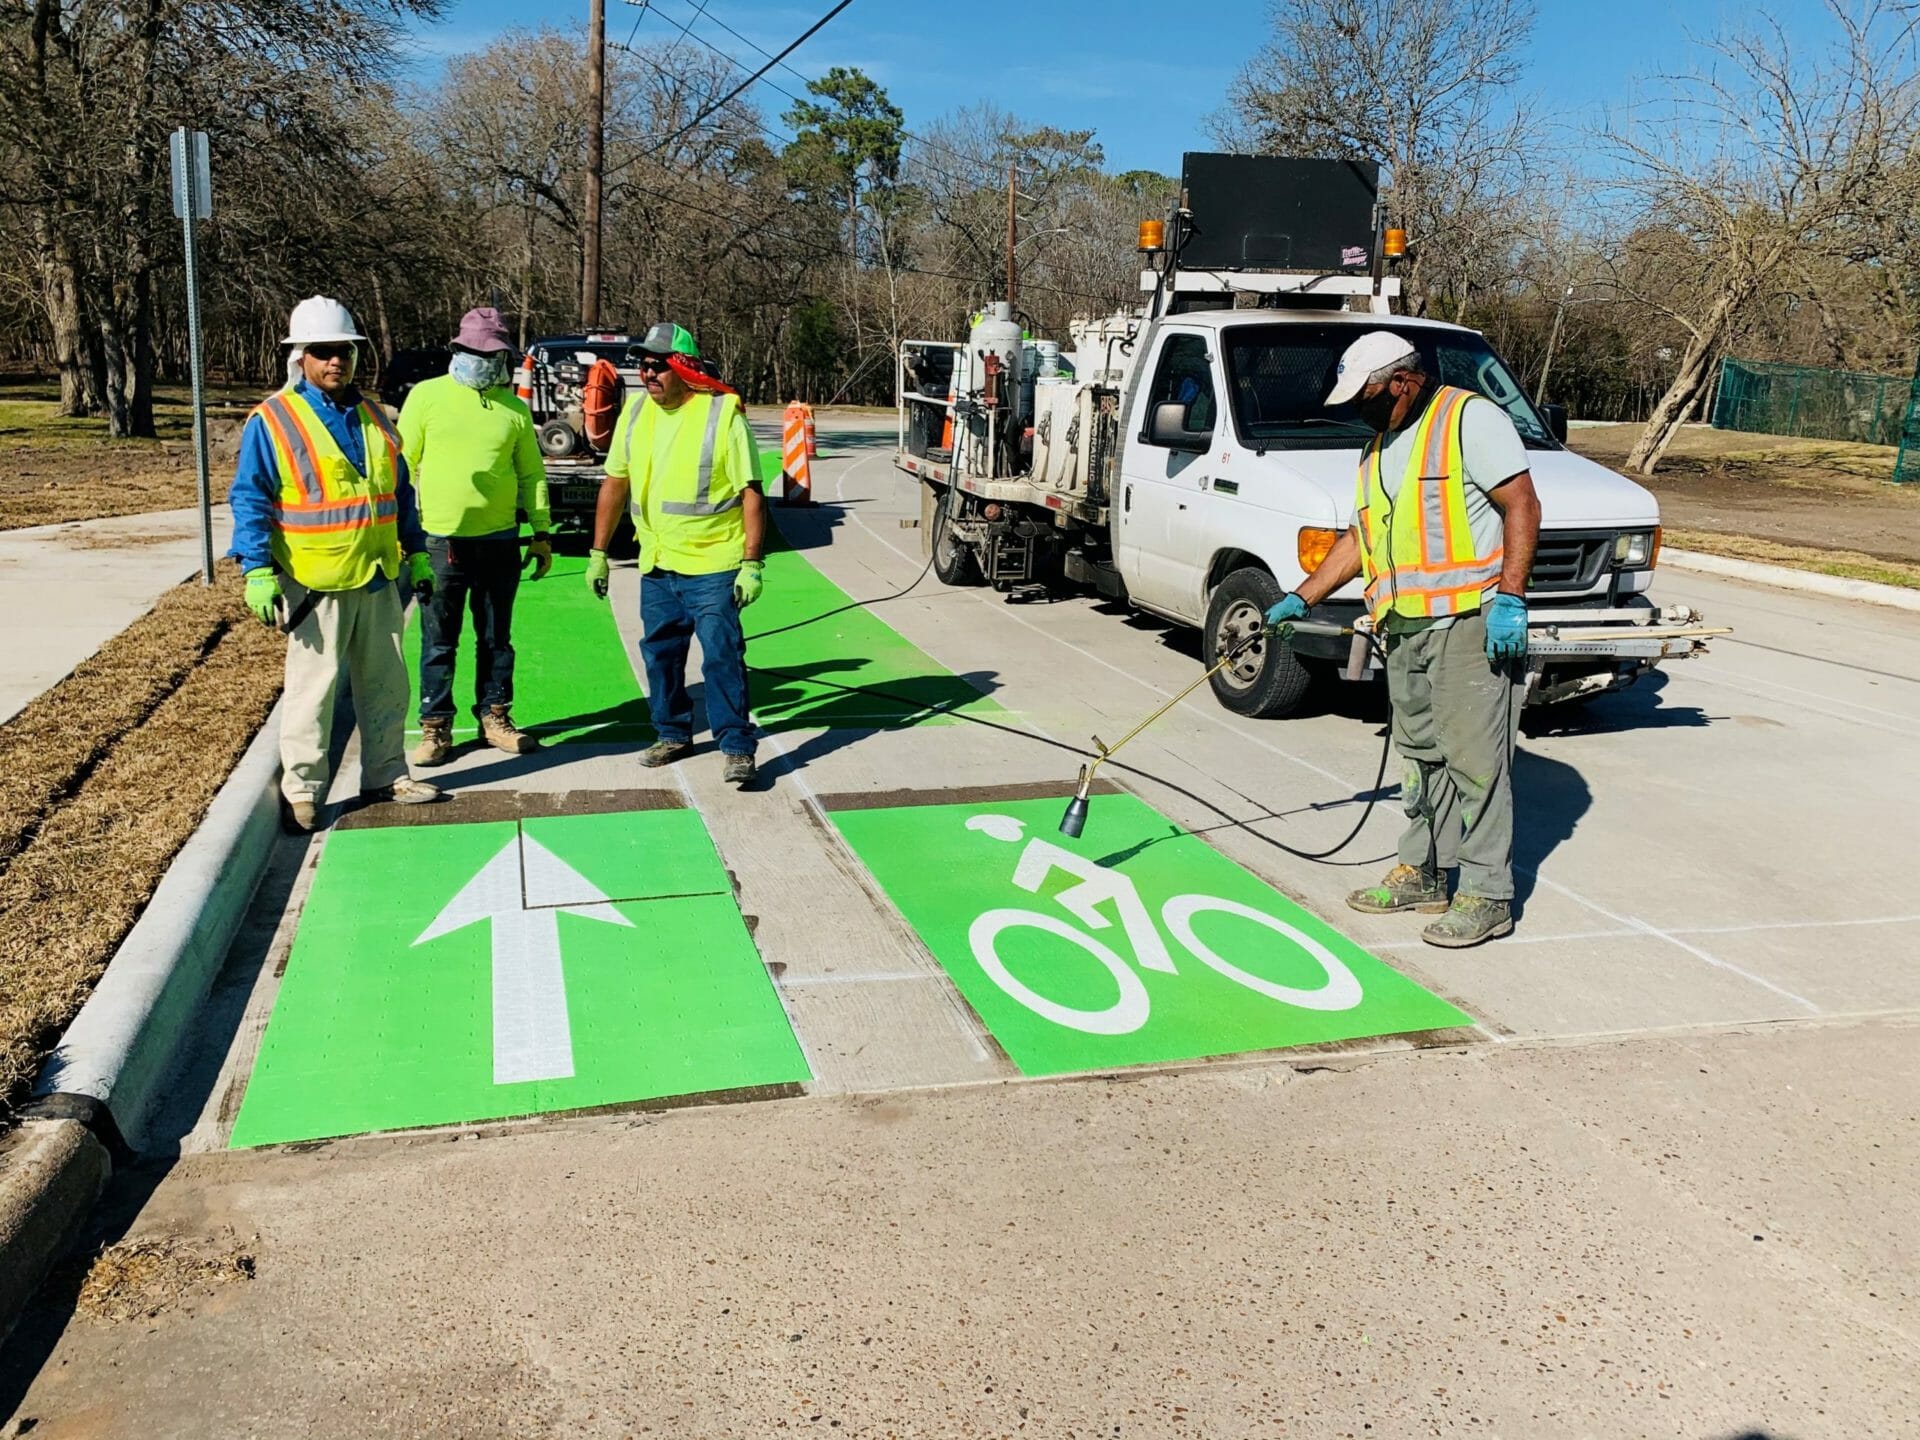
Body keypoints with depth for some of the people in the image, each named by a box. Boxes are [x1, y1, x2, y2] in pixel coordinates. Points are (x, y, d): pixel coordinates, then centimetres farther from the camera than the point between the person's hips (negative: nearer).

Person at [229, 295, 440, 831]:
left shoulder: (372, 418, 12)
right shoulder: (272, 421, -7)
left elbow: (400, 491, 18)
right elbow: (250, 500, -9)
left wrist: (416, 554, 15)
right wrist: (258, 572, -16)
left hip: (378, 580, 6)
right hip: (313, 585, -6)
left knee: (386, 684, 13)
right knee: (311, 689, 1)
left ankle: (386, 775, 27)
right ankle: (301, 790, 12)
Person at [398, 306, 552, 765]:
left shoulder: (514, 408, 7)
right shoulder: (427, 396, 0)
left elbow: (532, 473, 12)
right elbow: (404, 465, 2)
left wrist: (542, 533, 9)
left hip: (500, 540, 2)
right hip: (440, 540, -2)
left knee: (496, 637, 12)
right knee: (439, 641, 4)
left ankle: (494, 716, 24)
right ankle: (435, 726, 14)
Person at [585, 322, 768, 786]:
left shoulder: (723, 414, -11)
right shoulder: (636, 412, 6)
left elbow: (751, 494, -11)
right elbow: (615, 484, 13)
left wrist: (753, 563, -15)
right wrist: (598, 552, 11)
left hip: (713, 564, -6)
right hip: (657, 565, 6)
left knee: (722, 656, -5)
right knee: (660, 654, 14)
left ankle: (737, 747, 3)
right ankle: (673, 734, 31)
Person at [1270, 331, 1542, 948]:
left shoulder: (1469, 418, -5)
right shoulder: (1379, 448, 21)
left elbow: (1522, 505, -11)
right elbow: (1358, 540, 26)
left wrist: (1509, 597, -18)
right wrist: (1300, 599, 21)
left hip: (1471, 621, -8)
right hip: (1404, 626, 8)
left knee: (1473, 757, -7)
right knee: (1421, 754, 13)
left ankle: (1488, 896, -1)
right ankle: (1422, 873, 23)